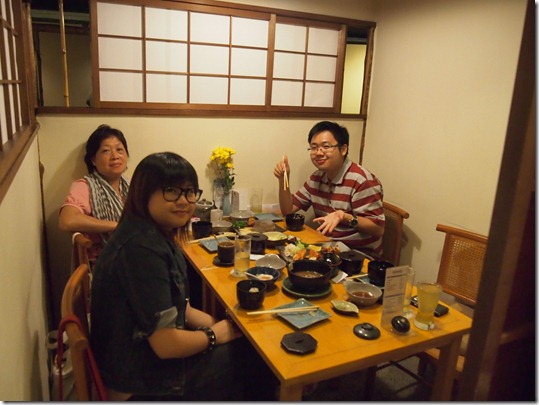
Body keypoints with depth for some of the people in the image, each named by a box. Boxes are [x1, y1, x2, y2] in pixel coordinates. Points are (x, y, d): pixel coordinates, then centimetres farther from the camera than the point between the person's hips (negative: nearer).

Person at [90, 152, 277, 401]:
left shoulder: (157, 235, 1)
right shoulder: (142, 249, -28)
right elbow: (166, 345, -26)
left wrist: (218, 323, -3)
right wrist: (216, 334, -10)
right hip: (142, 386, -8)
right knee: (257, 358, 3)